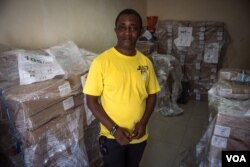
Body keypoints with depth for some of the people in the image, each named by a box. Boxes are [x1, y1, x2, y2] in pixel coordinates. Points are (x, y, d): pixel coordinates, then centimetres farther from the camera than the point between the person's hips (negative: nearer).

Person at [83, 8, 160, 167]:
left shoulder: (146, 62, -5)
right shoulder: (101, 61, -18)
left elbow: (152, 95, 4)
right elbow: (91, 100, -14)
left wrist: (143, 122, -10)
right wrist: (114, 129, -19)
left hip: (139, 135, 4)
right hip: (112, 136, -4)